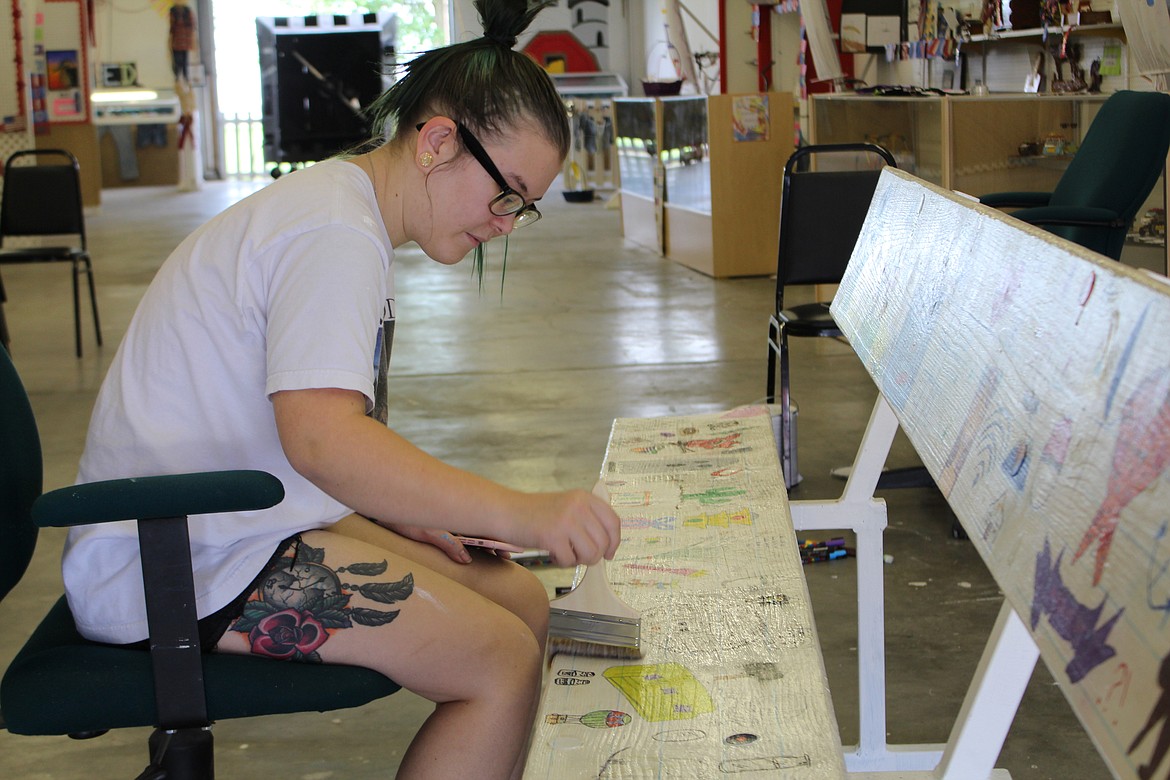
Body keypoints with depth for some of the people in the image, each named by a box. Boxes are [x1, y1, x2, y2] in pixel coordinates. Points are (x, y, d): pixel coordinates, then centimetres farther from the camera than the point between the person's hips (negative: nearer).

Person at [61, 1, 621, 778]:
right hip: (176, 565, -11)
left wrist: (389, 513, 5)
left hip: (229, 527, 11)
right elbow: (320, 437, -32)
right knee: (502, 662, -18)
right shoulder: (335, 234, -18)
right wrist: (522, 515, -35)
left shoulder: (339, 208, 16)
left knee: (523, 603, 4)